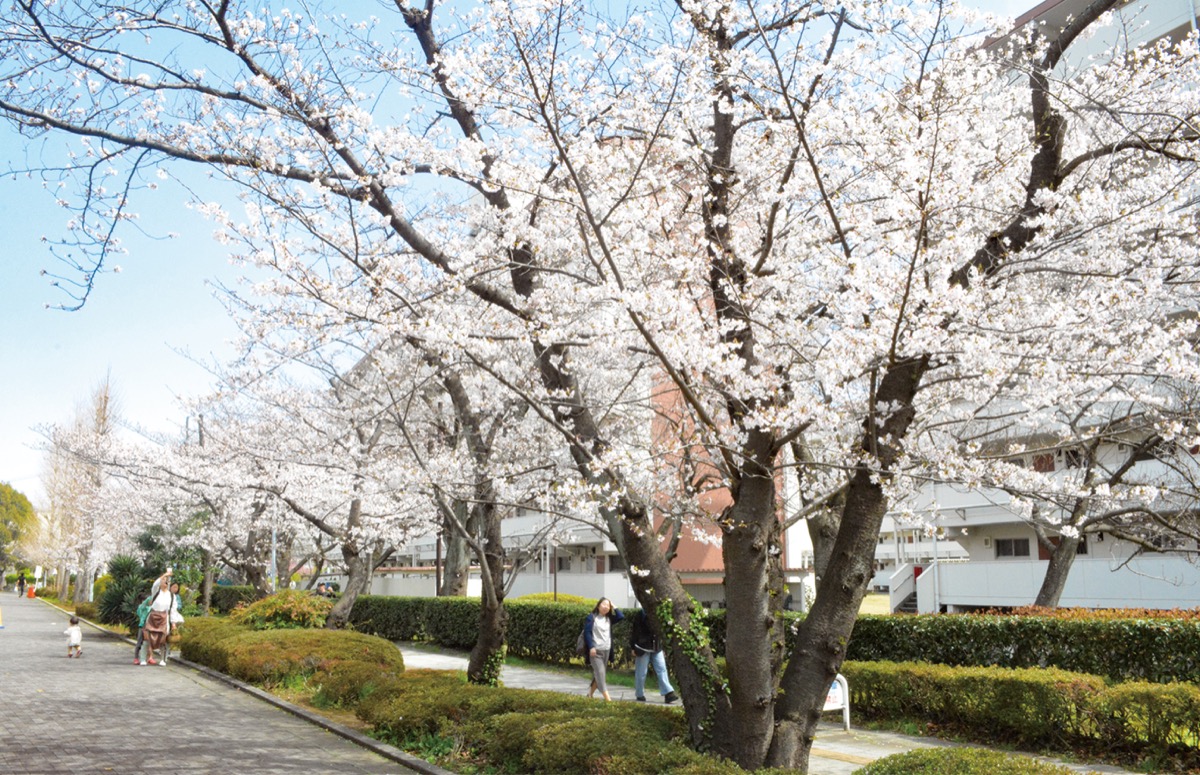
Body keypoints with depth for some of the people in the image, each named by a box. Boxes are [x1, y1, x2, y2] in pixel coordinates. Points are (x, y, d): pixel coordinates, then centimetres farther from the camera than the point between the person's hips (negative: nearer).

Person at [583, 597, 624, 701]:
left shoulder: (609, 619, 13)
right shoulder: (591, 617, -3)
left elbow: (621, 617, 1)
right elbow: (587, 632, -9)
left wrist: (614, 607, 3)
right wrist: (591, 647, -17)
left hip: (606, 650, 6)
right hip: (595, 650, -6)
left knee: (600, 673, 11)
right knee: (600, 673, -13)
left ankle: (590, 693, 28)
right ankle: (607, 697, -20)